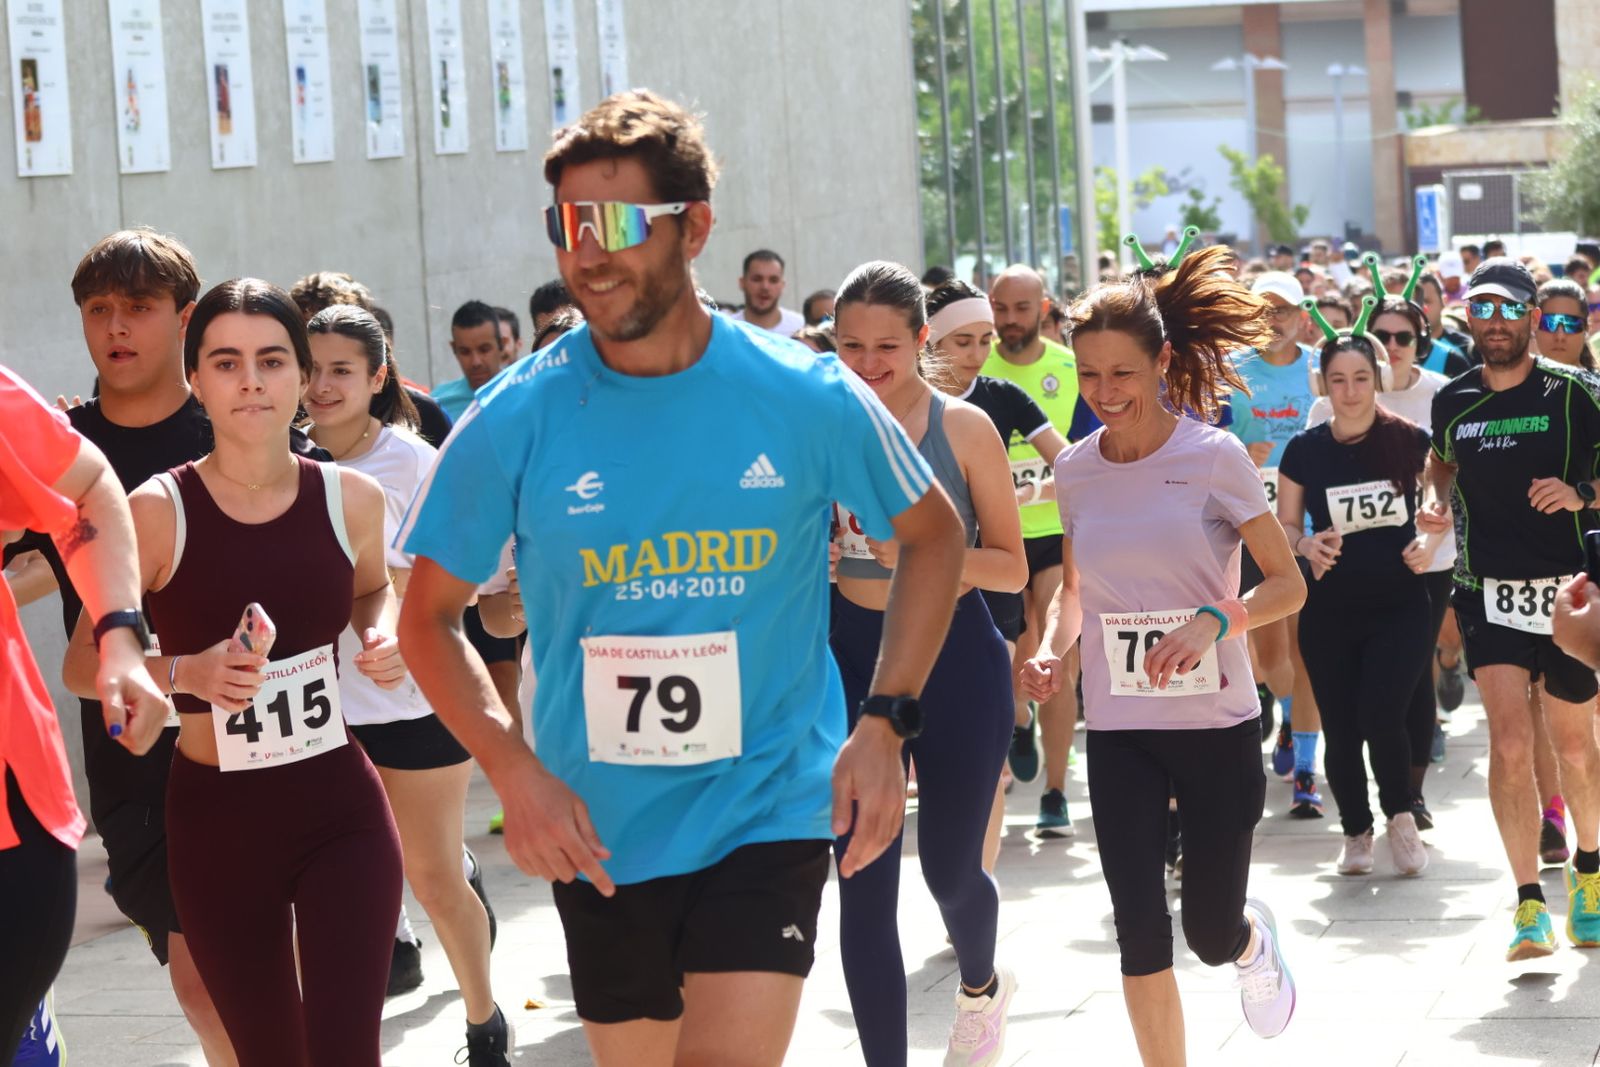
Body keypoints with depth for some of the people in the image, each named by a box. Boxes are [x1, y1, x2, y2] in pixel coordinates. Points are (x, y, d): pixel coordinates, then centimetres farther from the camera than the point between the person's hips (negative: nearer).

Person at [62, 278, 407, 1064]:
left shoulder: (351, 499, -4)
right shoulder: (157, 511, -13)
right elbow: (81, 666, -5)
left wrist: (385, 637, -2)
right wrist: (184, 673, -23)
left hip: (340, 809, 1)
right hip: (215, 819, -1)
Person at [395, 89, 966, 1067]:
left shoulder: (809, 399, -8)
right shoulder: (514, 422, -7)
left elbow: (933, 536, 8)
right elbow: (430, 619, 3)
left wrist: (884, 725, -3)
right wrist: (515, 770, -12)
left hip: (768, 811, -2)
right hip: (596, 833, 2)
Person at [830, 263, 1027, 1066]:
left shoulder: (963, 428, -7)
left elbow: (1011, 567, -6)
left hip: (956, 655, -1)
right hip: (853, 656, 2)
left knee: (950, 870, 8)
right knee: (864, 887, -2)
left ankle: (980, 985, 42)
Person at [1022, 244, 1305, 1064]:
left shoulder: (1215, 457, -10)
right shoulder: (1076, 471, 2)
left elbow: (1288, 585, -8)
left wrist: (1216, 620, -27)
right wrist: (1051, 648, -4)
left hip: (1218, 724, -3)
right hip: (1119, 730, 3)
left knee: (1212, 935, 3)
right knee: (1140, 934, -6)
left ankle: (1255, 943, 41)